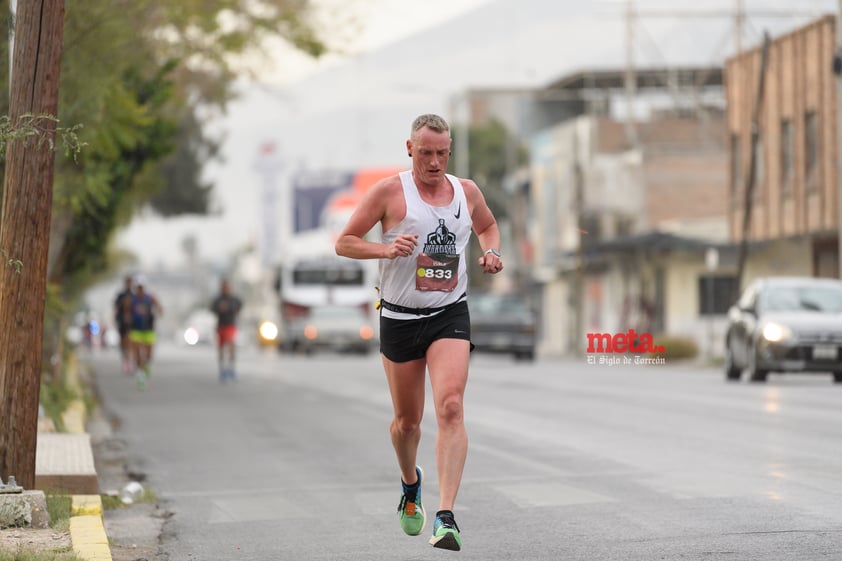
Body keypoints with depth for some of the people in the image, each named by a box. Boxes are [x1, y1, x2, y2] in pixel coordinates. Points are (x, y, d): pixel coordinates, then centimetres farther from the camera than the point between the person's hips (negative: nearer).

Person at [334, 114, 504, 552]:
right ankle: (410, 483, 44)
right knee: (407, 420, 10)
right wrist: (386, 249, -21)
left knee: (450, 407, -19)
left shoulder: (467, 191, 5)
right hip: (400, 318, -1)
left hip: (451, 316, 1)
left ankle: (446, 517, -24)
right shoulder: (390, 192, -6)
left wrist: (491, 253, 4)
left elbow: (488, 226, 26)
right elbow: (343, 242, -3)